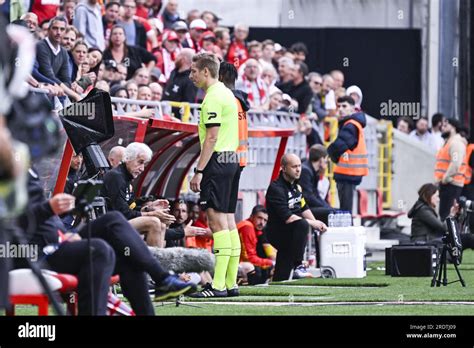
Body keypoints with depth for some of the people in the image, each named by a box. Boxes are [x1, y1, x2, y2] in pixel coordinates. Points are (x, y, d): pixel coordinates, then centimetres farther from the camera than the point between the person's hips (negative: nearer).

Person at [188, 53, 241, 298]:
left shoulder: (213, 98, -13)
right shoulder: (226, 93, 18)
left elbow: (211, 137, -19)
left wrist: (199, 171, -19)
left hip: (217, 160, -10)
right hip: (231, 159, 10)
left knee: (217, 221, -12)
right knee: (227, 223, 9)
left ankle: (218, 285, -16)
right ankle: (231, 283, 10)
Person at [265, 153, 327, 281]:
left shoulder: (296, 185, 11)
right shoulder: (276, 188, -18)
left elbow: (304, 208, 18)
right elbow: (287, 217, -24)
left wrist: (317, 224, 0)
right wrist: (312, 223, -20)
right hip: (277, 233, -8)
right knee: (302, 225, -35)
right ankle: (298, 266, -29)